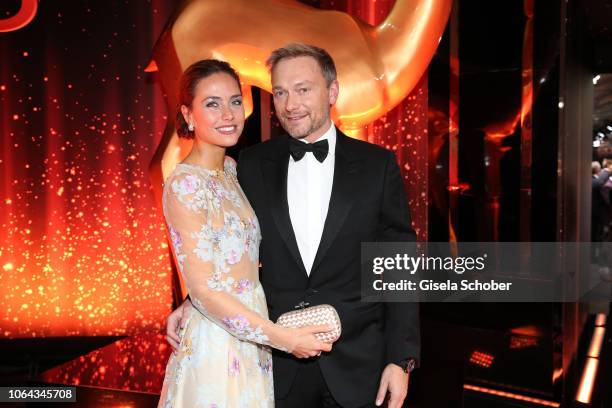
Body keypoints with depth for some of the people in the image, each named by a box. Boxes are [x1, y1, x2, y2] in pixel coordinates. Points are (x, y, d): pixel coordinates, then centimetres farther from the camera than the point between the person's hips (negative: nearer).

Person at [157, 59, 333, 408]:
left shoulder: (231, 169, 5)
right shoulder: (185, 183, -19)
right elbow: (204, 290, -21)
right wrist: (285, 339, -19)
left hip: (251, 336, 7)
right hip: (217, 344, -7)